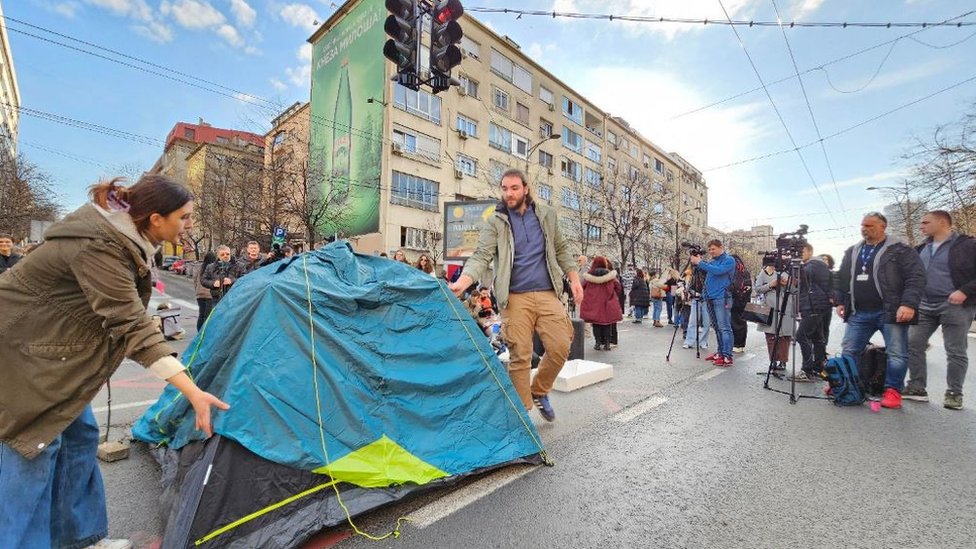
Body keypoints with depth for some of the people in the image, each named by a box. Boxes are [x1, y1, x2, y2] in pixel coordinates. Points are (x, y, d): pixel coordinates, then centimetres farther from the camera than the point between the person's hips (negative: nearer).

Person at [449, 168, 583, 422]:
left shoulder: (546, 215, 11)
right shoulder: (495, 222, 1)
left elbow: (562, 249, 19)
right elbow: (482, 256, -11)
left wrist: (574, 278, 11)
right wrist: (462, 282, -28)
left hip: (547, 294, 3)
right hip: (516, 297, -3)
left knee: (560, 348, -3)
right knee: (520, 356, -1)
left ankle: (539, 391, 24)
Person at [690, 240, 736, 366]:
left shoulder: (729, 260, -3)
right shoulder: (711, 261, 17)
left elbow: (718, 271, -20)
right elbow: (705, 272, 12)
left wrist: (700, 263, -18)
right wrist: (696, 263, -3)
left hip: (721, 298, -7)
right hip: (710, 298, 7)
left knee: (724, 328, -7)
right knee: (716, 327, 12)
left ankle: (727, 357, -6)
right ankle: (720, 352, 20)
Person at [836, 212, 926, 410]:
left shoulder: (901, 250, -2)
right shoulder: (851, 252, 14)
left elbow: (917, 277, -10)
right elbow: (842, 280, 20)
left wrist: (909, 304, -20)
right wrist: (841, 302, 14)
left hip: (891, 312, -4)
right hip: (859, 313, 5)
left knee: (896, 354, 1)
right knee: (848, 351, 6)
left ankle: (893, 390, 12)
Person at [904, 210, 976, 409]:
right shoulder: (922, 248, 12)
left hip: (954, 306, -5)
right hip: (924, 305, 5)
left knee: (956, 352, 2)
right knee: (912, 345, 2)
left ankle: (954, 393, 14)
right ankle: (916, 387, 10)